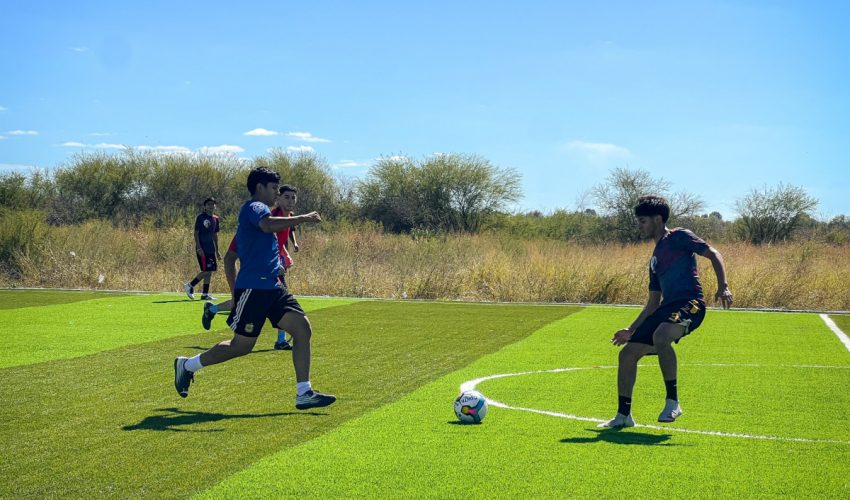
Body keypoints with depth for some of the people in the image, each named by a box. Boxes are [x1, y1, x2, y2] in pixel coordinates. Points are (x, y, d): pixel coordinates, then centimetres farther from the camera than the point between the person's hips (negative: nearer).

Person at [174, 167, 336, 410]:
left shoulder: (256, 210, 22)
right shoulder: (254, 207, -8)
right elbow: (268, 224, -35)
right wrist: (303, 218, -25)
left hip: (271, 288, 10)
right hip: (253, 288, -10)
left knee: (302, 327, -5)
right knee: (241, 346, -2)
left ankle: (304, 394, -5)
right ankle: (187, 365, 18)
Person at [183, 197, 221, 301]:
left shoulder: (215, 219, 13)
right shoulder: (201, 217, -7)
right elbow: (196, 233, -9)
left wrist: (217, 250, 18)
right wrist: (198, 247, -18)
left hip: (211, 249, 7)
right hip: (202, 249, -7)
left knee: (210, 271, 5)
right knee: (206, 271, -12)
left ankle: (205, 294, 10)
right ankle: (190, 286, 2)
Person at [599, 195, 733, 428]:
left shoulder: (679, 237, 4)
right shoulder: (656, 257, 26)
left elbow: (713, 254, -6)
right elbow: (653, 302, 29)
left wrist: (723, 286, -21)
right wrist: (631, 330, 27)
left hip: (689, 303, -9)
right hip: (666, 308, 9)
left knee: (660, 336, -37)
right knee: (627, 352, 3)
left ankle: (673, 402, -26)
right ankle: (623, 415, 13)